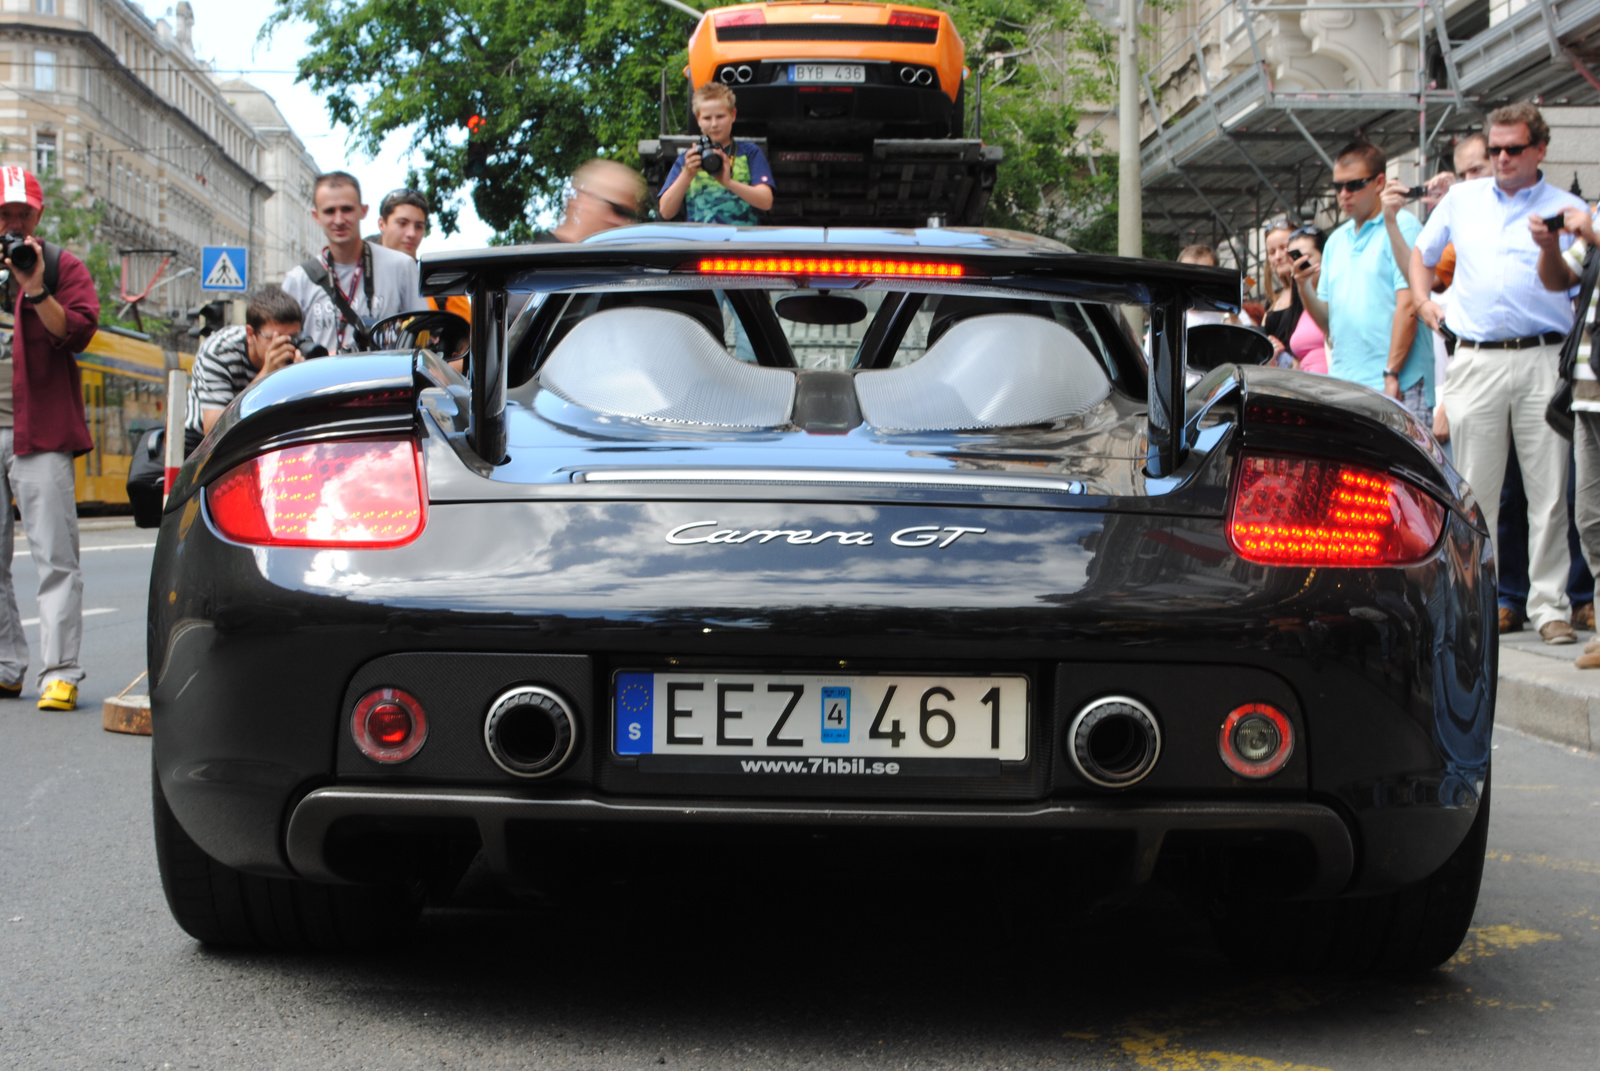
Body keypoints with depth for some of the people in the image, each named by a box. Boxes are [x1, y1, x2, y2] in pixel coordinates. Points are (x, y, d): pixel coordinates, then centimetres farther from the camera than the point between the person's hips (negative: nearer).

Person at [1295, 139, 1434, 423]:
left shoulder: (1402, 226, -1)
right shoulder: (1336, 240, 20)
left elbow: (1408, 305, -10)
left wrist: (1392, 374, -16)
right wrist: (1304, 287, 0)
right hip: (1341, 384, 6)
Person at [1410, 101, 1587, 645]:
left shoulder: (1564, 208, 7)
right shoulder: (1461, 198, 15)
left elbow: (1561, 283, -2)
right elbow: (1422, 254, 30)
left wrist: (1550, 247, -21)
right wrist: (1424, 301, 14)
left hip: (1542, 358, -2)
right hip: (1475, 360, 2)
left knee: (1548, 491, -3)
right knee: (1474, 490, 2)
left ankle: (1548, 604, 2)